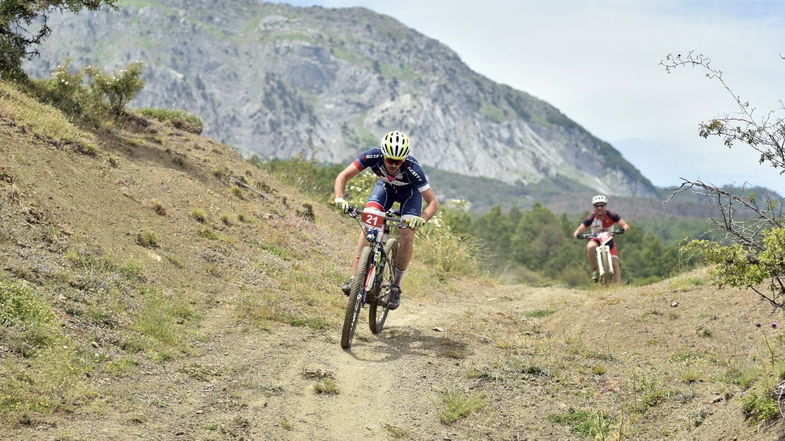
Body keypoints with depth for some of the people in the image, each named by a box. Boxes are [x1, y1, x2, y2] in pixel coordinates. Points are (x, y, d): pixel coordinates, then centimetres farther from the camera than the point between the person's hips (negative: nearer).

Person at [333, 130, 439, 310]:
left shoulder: (412, 168, -39)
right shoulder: (373, 156, -34)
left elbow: (433, 202, -35)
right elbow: (343, 176, -29)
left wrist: (422, 218, -54)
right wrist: (340, 198, -47)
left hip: (409, 192, -2)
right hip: (385, 187, 2)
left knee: (407, 236, -18)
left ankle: (395, 286, 1)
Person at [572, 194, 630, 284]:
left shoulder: (611, 215, -18)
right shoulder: (591, 218, -19)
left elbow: (626, 225, -23)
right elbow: (578, 231, -22)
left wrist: (624, 228, -46)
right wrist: (577, 234, -46)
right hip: (596, 241, -1)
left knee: (615, 264, -14)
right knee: (590, 247, -36)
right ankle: (594, 270, -18)